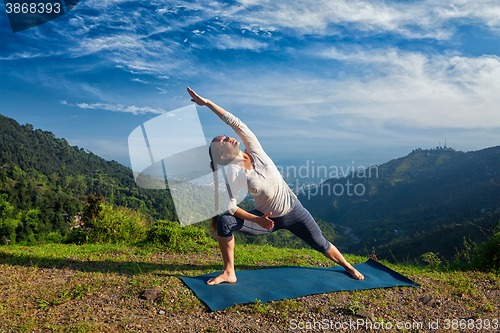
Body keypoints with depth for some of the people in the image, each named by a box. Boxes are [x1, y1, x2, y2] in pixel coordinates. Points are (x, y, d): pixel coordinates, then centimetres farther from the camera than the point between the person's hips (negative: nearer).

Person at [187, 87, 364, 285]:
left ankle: (348, 267, 41)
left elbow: (234, 122, -14)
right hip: (267, 218, -2)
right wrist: (256, 220, -27)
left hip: (293, 210, 2)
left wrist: (206, 102, -14)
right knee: (224, 222, -22)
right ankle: (229, 273, -8)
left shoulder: (254, 150, -9)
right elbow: (230, 206, -17)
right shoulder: (234, 172, -15)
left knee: (321, 244, 12)